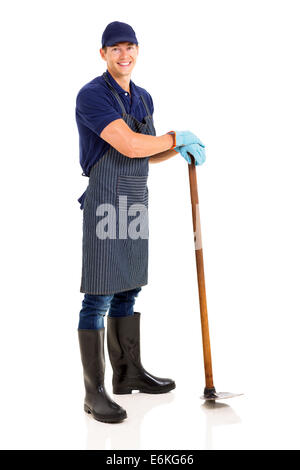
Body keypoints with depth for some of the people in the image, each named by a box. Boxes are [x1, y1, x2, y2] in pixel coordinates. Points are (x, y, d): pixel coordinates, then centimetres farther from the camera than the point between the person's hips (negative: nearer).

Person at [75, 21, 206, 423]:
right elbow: (130, 147, -23)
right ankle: (95, 392, 0)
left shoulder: (143, 99, 14)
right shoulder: (92, 95, -13)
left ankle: (128, 372, 27)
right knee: (98, 297, -6)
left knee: (128, 291, 15)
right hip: (105, 205, -8)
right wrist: (177, 137, -9)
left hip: (135, 204, 8)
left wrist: (182, 148, 1)